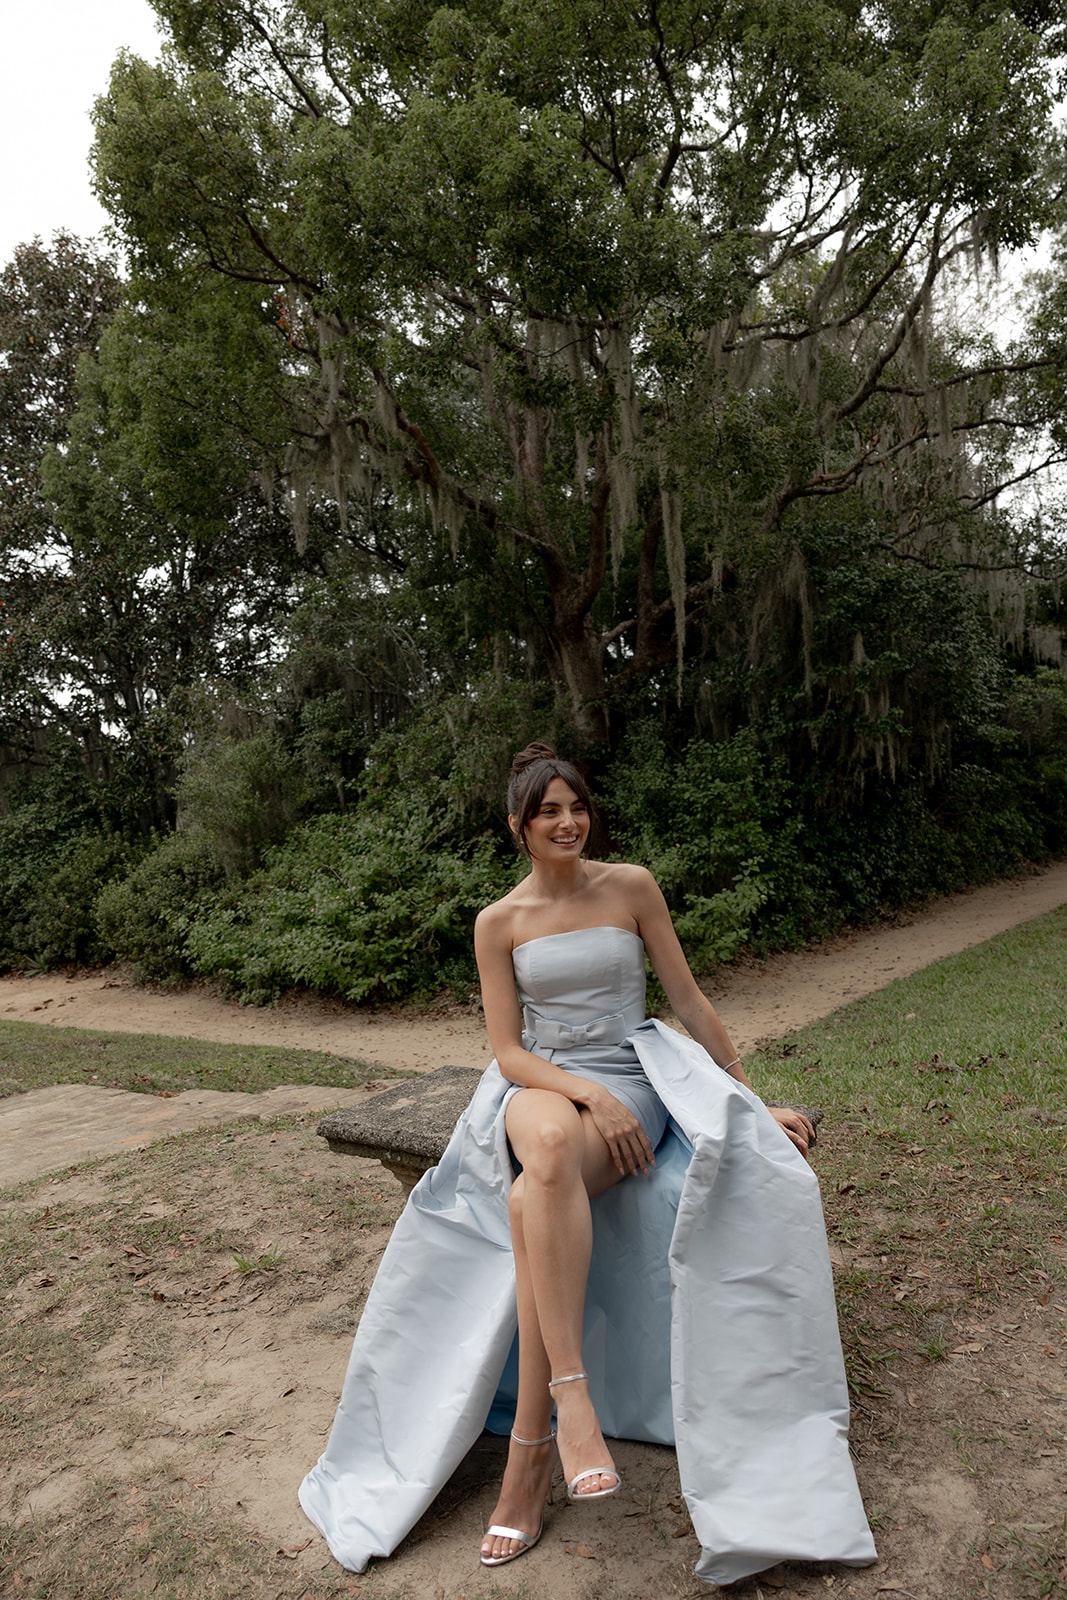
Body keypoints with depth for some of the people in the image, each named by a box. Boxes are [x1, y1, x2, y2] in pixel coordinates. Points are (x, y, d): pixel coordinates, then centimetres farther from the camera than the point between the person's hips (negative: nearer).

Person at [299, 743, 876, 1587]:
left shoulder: (631, 886, 3)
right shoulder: (498, 922, 4)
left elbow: (690, 1000, 8)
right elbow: (508, 1050, 0)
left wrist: (751, 1099, 8)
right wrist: (587, 1094, -17)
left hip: (632, 1082, -1)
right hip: (538, 1087, 1)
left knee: (531, 1201, -33)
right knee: (551, 1143, -39)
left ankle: (528, 1450, -23)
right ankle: (572, 1397, -35)